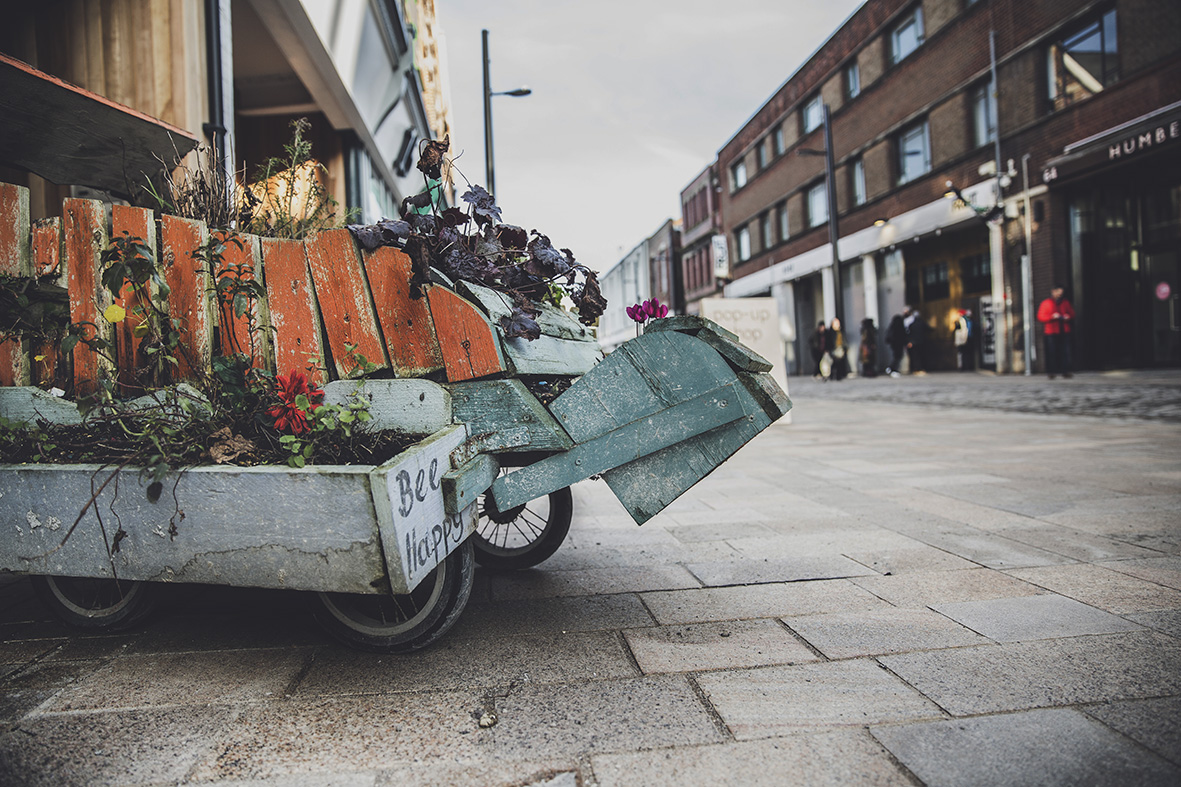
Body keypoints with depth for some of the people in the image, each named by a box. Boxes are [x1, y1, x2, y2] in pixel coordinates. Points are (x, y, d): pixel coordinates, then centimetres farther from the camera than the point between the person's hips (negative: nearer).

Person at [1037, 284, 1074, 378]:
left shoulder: (1066, 303, 16)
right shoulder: (1046, 303, 5)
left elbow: (1072, 314, 22)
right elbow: (1040, 317, -1)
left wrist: (1068, 317, -1)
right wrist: (1052, 316, -14)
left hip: (1064, 332, 3)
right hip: (1051, 332, -3)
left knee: (1065, 352, -4)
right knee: (1052, 352, -6)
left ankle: (1065, 371, -1)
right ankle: (1051, 372, -2)